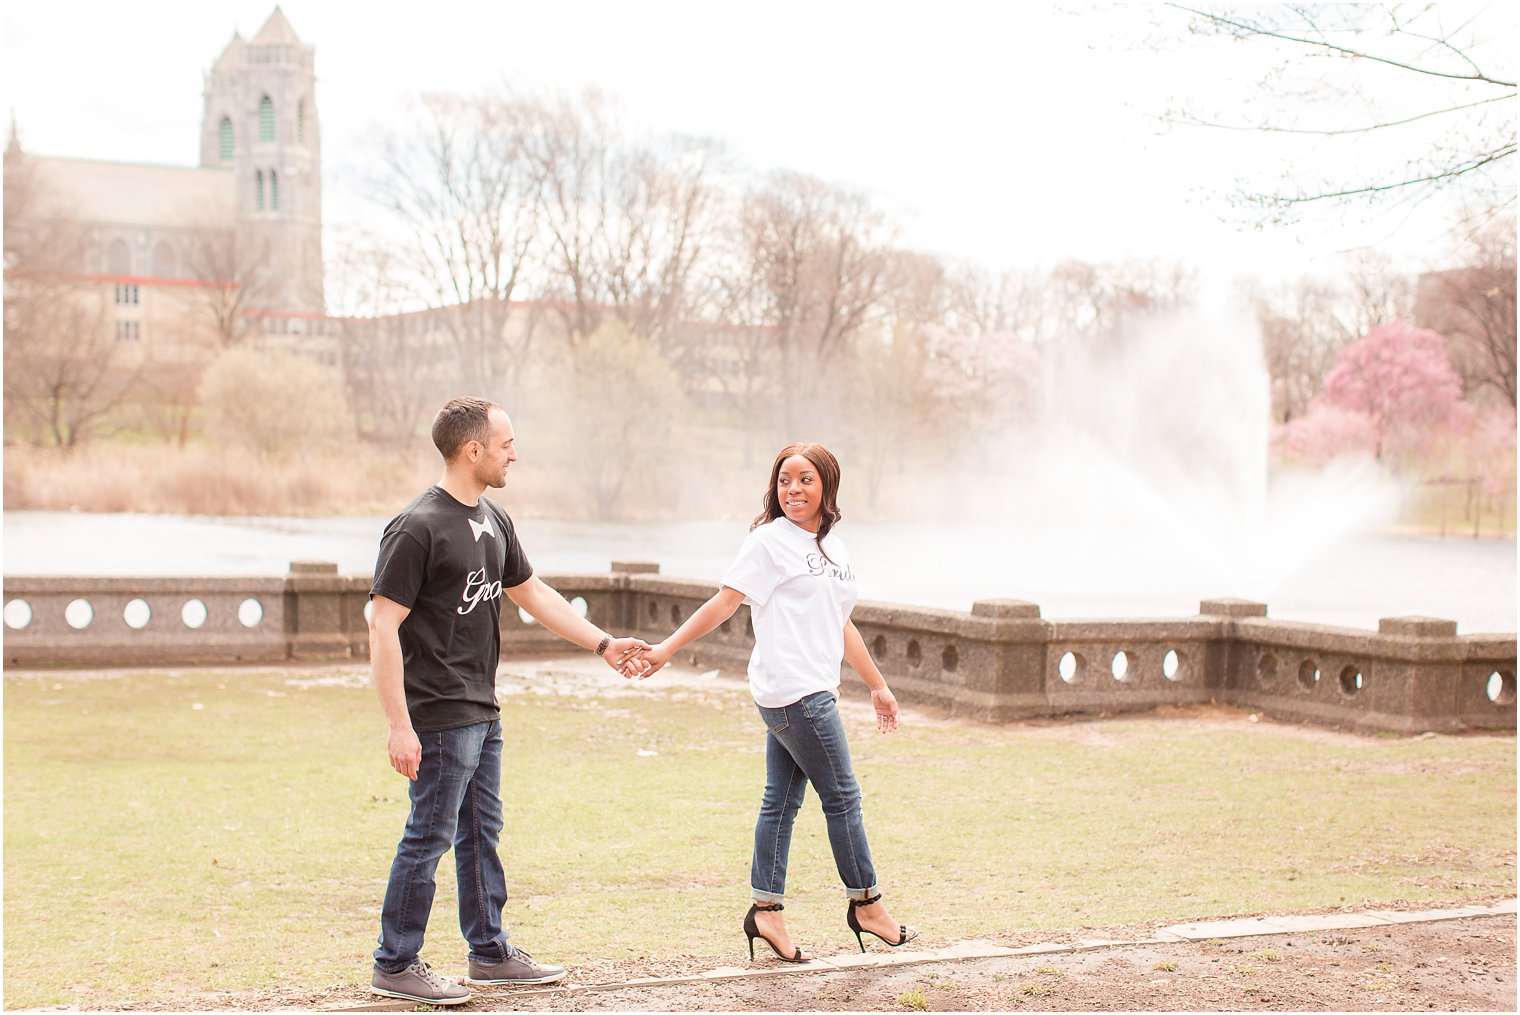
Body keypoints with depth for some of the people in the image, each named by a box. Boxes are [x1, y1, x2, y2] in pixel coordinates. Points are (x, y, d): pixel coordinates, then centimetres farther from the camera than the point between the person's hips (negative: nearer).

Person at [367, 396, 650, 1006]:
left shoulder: (493, 522, 11)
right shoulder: (418, 528, -16)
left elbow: (534, 594, 23)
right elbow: (383, 626, -18)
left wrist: (603, 644, 20)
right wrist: (399, 725, -23)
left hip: (482, 713, 9)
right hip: (438, 717, -9)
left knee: (482, 833, 17)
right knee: (429, 838, -2)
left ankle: (490, 953, 28)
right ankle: (395, 966, 10)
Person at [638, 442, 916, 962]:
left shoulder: (835, 548, 16)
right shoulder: (770, 540, -7)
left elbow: (841, 626, 24)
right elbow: (725, 602, -8)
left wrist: (878, 685, 27)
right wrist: (666, 649, -14)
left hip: (814, 691, 7)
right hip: (794, 690, -7)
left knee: (782, 800, 9)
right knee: (842, 796, 1)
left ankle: (766, 910, 13)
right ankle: (866, 903, 13)